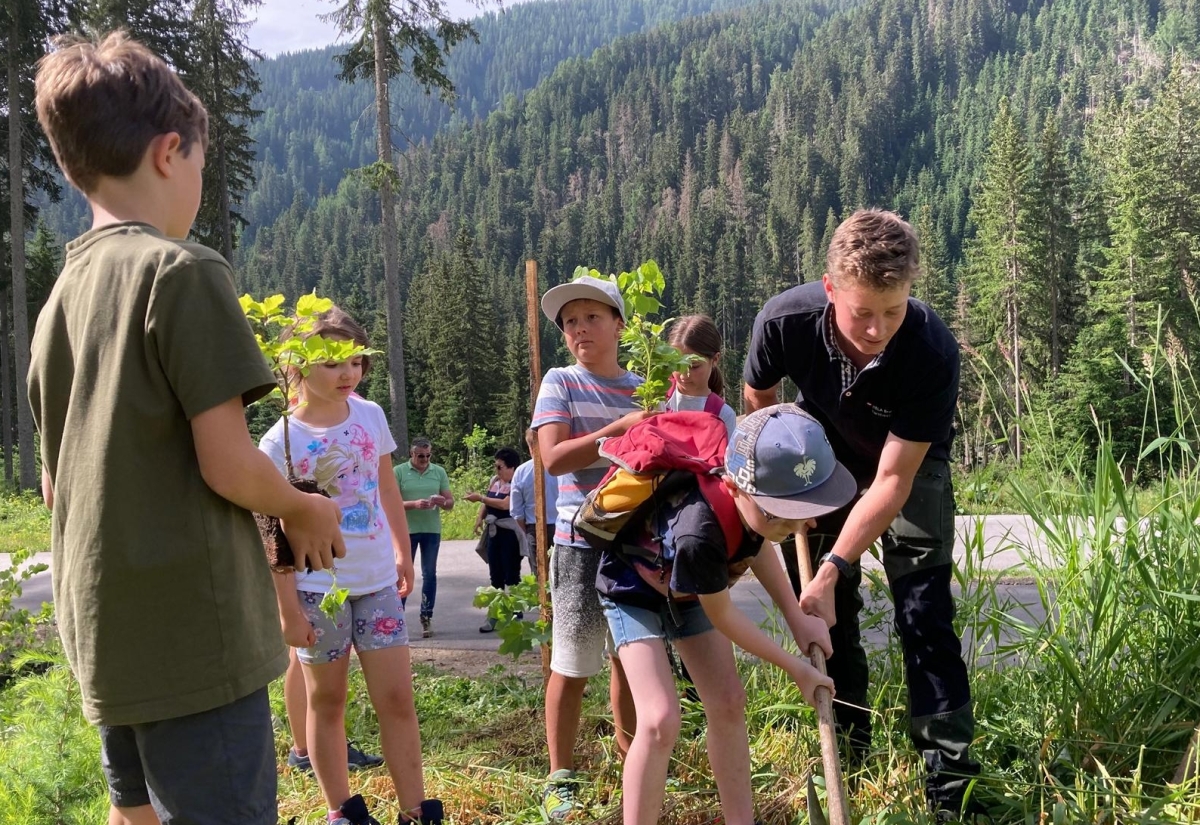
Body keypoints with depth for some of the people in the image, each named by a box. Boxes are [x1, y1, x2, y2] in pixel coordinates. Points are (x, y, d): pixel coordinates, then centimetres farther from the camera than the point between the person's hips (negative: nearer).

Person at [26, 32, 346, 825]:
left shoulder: (63, 293, 10)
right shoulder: (183, 270, -13)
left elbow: (55, 480, 15)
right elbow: (228, 464, -19)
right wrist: (306, 510, 1)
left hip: (104, 633, 8)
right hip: (192, 632, -8)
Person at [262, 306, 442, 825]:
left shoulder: (371, 416, 0)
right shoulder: (280, 442, -12)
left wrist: (403, 553, 17)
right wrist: (288, 608, -11)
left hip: (377, 581, 4)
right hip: (319, 588, -3)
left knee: (397, 698, 4)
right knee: (327, 701, 10)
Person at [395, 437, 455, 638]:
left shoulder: (439, 472, 5)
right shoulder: (399, 472, -3)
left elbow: (450, 503, 8)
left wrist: (442, 502, -16)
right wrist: (414, 504, -23)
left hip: (432, 530, 2)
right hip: (407, 530, -2)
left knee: (429, 574, 7)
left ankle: (426, 618, 14)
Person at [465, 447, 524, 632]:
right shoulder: (494, 480, 11)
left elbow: (505, 504, -24)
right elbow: (487, 501, 20)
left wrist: (480, 498, -17)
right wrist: (480, 517, 1)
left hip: (510, 534, -8)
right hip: (494, 532, 8)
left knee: (511, 576, -2)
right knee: (495, 576, 12)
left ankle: (515, 616, 4)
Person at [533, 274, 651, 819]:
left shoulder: (643, 388, 8)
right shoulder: (560, 383, -3)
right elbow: (553, 458, -15)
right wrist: (619, 429, -21)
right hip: (582, 543, -4)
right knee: (573, 666, 2)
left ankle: (631, 752, 33)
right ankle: (561, 777, 15)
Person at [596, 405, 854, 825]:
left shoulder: (756, 496, -25)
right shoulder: (700, 533, -44)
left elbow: (755, 544, 1)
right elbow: (721, 616, -25)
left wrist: (797, 617, -5)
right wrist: (795, 668, -14)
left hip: (689, 589, 7)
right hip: (635, 589, -6)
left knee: (729, 703, 5)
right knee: (661, 720, -18)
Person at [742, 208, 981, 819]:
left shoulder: (932, 353, -38)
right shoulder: (784, 321, -32)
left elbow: (892, 481, -32)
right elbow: (758, 403, -8)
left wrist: (833, 569, -37)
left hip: (909, 467, -2)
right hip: (823, 459, 3)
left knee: (925, 615, -9)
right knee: (822, 611, 4)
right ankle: (846, 752, 22)